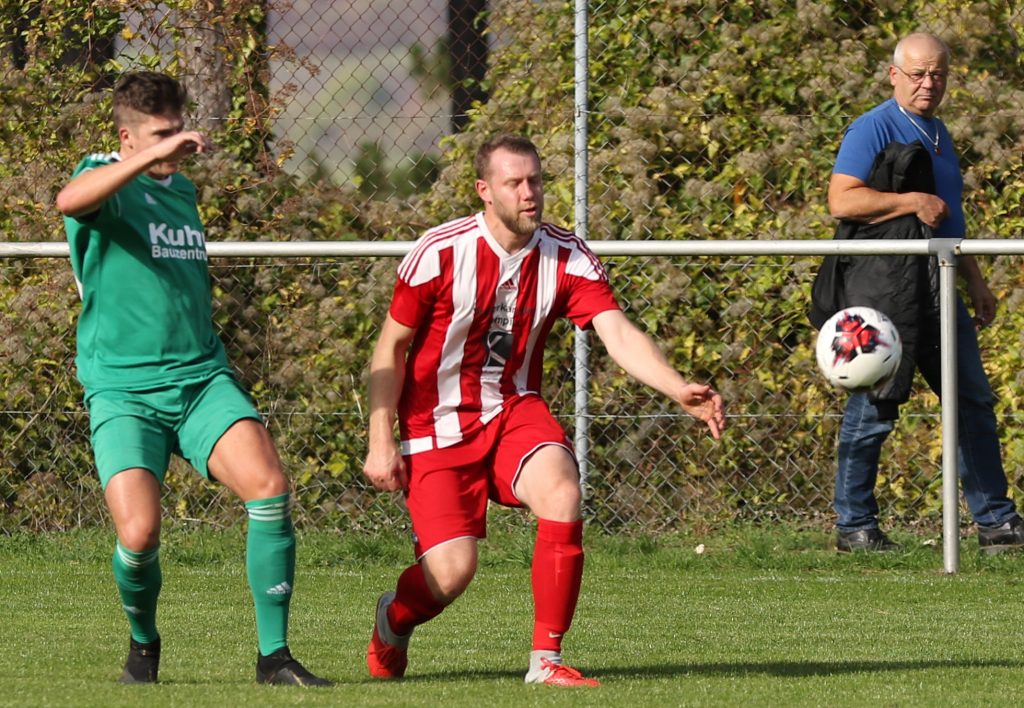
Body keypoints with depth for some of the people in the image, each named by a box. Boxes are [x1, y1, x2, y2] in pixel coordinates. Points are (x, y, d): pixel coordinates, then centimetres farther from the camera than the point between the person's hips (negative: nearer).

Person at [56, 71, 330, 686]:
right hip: (124, 391, -5)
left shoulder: (183, 189, 19)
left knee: (270, 485, -20)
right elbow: (70, 201, -30)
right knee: (140, 532, -21)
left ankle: (274, 654, -11)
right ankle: (144, 644, 13)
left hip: (202, 379, 5)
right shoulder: (106, 180, -3)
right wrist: (152, 155, -39)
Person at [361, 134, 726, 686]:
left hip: (513, 411, 3)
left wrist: (679, 390, -36)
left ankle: (545, 661, -18)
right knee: (451, 573, -13)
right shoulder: (440, 252, -14)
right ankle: (392, 620, 26)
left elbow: (619, 334, -19)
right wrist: (381, 442, -10)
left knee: (562, 495, -29)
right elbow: (390, 348, -5)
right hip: (437, 425, -3)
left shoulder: (567, 258, -8)